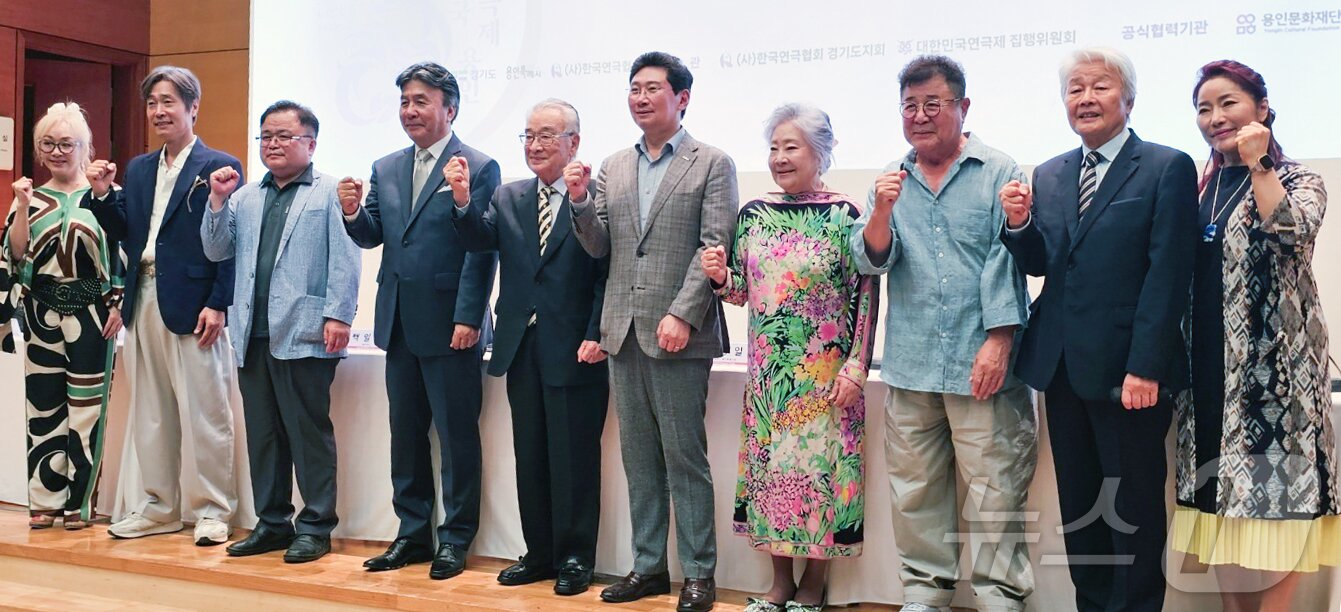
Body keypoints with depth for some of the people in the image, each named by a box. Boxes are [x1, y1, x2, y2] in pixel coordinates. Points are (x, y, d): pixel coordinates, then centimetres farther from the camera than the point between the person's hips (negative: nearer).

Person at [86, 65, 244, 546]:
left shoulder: (219, 167, -4)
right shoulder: (138, 169, 16)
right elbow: (122, 232, 13)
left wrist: (217, 305, -16)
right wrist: (102, 195, -3)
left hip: (191, 304, -7)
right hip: (143, 303, 7)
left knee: (205, 413, 0)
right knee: (149, 412, 13)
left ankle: (213, 510, 10)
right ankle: (157, 507, 24)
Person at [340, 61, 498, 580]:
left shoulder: (478, 168, -7)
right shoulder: (385, 169, 13)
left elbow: (482, 251, -12)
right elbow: (372, 236, 11)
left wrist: (468, 318, -17)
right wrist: (353, 212, -10)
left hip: (450, 325, -6)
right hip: (399, 324, 7)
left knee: (457, 434, 3)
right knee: (405, 433, 14)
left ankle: (455, 537, 14)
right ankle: (412, 533, 25)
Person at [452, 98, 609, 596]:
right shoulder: (508, 198, 12)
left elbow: (607, 275, -10)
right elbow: (479, 241, -2)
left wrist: (596, 336, -16)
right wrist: (463, 203, -19)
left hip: (575, 350, -6)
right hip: (521, 347, 6)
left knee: (574, 457, 3)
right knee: (530, 456, 13)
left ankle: (574, 558, 16)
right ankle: (538, 553, 25)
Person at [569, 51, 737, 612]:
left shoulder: (712, 164, -1)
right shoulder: (612, 167, 15)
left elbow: (714, 247, -9)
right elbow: (599, 247, 12)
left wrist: (682, 315, -18)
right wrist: (580, 202, -6)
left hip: (679, 335, -5)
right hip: (624, 333, 6)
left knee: (685, 457, -1)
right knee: (639, 458, 12)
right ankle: (647, 566, 22)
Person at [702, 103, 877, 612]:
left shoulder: (844, 215, -7)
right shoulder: (753, 214, 6)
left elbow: (865, 295, -8)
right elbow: (742, 292, 12)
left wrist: (855, 366, -12)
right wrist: (720, 276, -9)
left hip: (824, 375, -4)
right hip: (768, 372, 5)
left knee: (819, 466, 3)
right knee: (769, 464, 10)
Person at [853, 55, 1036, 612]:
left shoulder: (998, 172, 1)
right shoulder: (892, 180, 12)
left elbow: (1006, 260, -5)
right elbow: (870, 261, 5)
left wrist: (998, 341, -13)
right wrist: (881, 211, -14)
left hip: (982, 366, -4)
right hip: (910, 365, 4)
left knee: (994, 492, 0)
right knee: (914, 491, 11)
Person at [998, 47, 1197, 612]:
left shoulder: (1168, 168, -5)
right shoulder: (1048, 176, 12)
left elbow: (1169, 275, -11)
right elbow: (1039, 264, 12)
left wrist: (1145, 367, -17)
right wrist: (1019, 222, -9)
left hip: (1128, 370, -5)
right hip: (1062, 367, 5)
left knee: (1134, 505, 5)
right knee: (1078, 502, 14)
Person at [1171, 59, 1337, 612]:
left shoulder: (1296, 179, -2)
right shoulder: (1200, 185, 12)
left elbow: (1293, 234, -23)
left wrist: (1258, 163, -20)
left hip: (1273, 365, -5)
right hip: (1208, 368, 5)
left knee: (1271, 499, -5)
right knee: (1221, 504, 10)